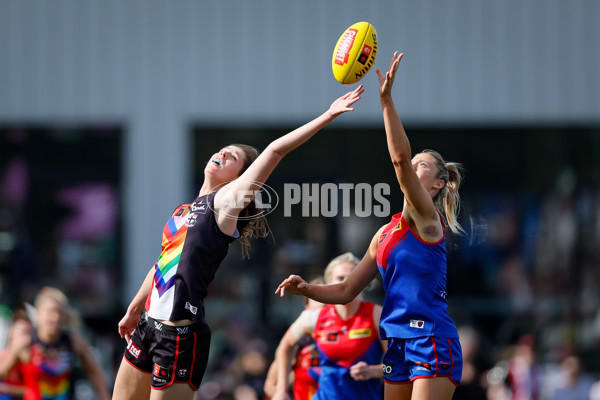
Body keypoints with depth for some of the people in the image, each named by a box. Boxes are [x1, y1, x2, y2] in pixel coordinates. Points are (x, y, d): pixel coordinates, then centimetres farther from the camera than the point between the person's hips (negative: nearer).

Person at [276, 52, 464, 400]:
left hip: (433, 344, -8)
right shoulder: (386, 233, 19)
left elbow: (400, 158, -20)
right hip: (399, 345, 8)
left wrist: (386, 99, -24)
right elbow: (347, 291, 22)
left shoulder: (427, 219, -4)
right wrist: (307, 289, 5)